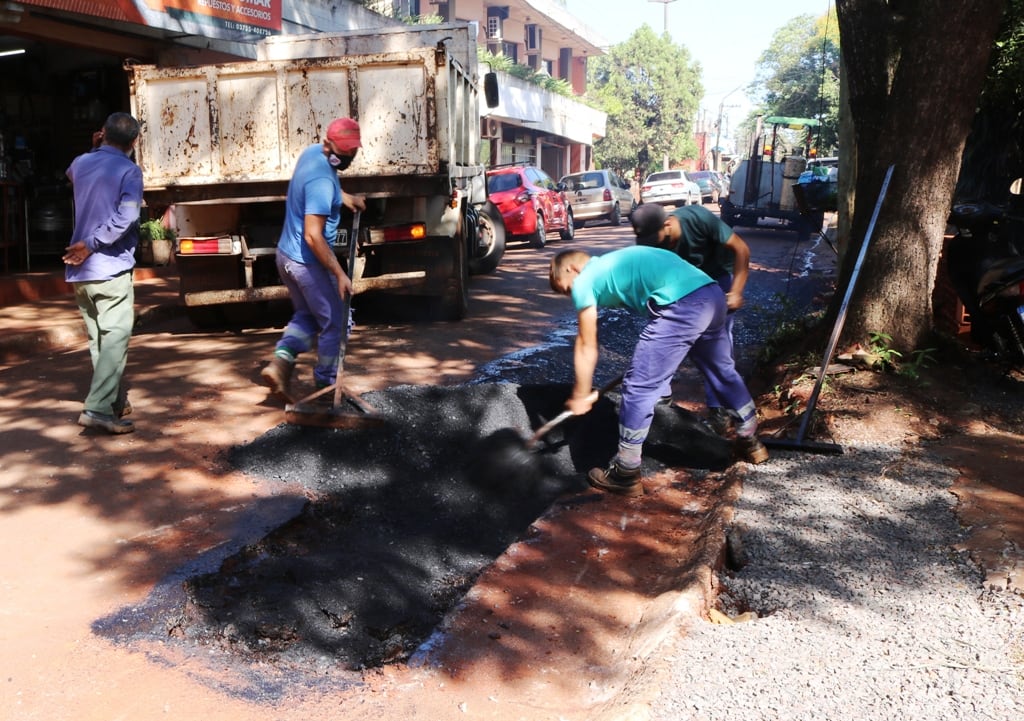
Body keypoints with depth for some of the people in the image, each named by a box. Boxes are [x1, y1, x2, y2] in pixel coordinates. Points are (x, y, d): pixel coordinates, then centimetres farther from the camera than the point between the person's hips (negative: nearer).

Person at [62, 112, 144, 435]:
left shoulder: (80, 163, 12)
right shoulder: (129, 170, -7)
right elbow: (126, 216, -21)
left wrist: (95, 150, 23)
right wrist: (92, 244, -13)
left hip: (80, 271, 7)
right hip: (111, 268, -7)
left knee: (99, 341, 14)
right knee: (115, 340, -7)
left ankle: (116, 401, 23)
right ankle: (97, 408, -14)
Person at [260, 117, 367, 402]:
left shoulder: (312, 152, 2)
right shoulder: (322, 181, -27)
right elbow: (313, 236, -30)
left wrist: (346, 198, 16)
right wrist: (339, 274, -25)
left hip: (287, 255, 9)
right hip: (308, 263, -9)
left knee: (306, 316, 24)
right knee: (333, 323, 9)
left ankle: (280, 361, 4)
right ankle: (325, 383, 22)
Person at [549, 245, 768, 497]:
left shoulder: (584, 281, 8)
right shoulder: (613, 263, 31)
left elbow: (586, 347, 12)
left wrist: (580, 396, 22)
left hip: (683, 306, -9)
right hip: (712, 295, 9)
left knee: (639, 387, 2)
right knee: (723, 371, 28)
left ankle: (625, 474, 12)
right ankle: (751, 443, 47)